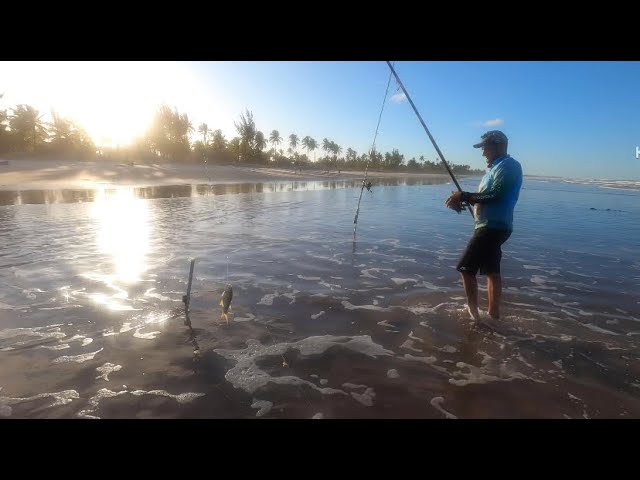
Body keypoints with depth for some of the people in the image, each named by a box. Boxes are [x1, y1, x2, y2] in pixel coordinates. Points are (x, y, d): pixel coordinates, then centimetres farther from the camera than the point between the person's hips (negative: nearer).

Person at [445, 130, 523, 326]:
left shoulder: (508, 165, -11)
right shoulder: (497, 167, 19)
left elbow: (494, 196, -23)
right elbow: (484, 198, 17)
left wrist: (464, 197, -18)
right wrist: (462, 200, 2)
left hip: (492, 227, -10)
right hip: (492, 227, 10)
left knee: (466, 268, -8)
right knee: (492, 271, 14)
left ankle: (473, 311, 4)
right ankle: (493, 315, 23)